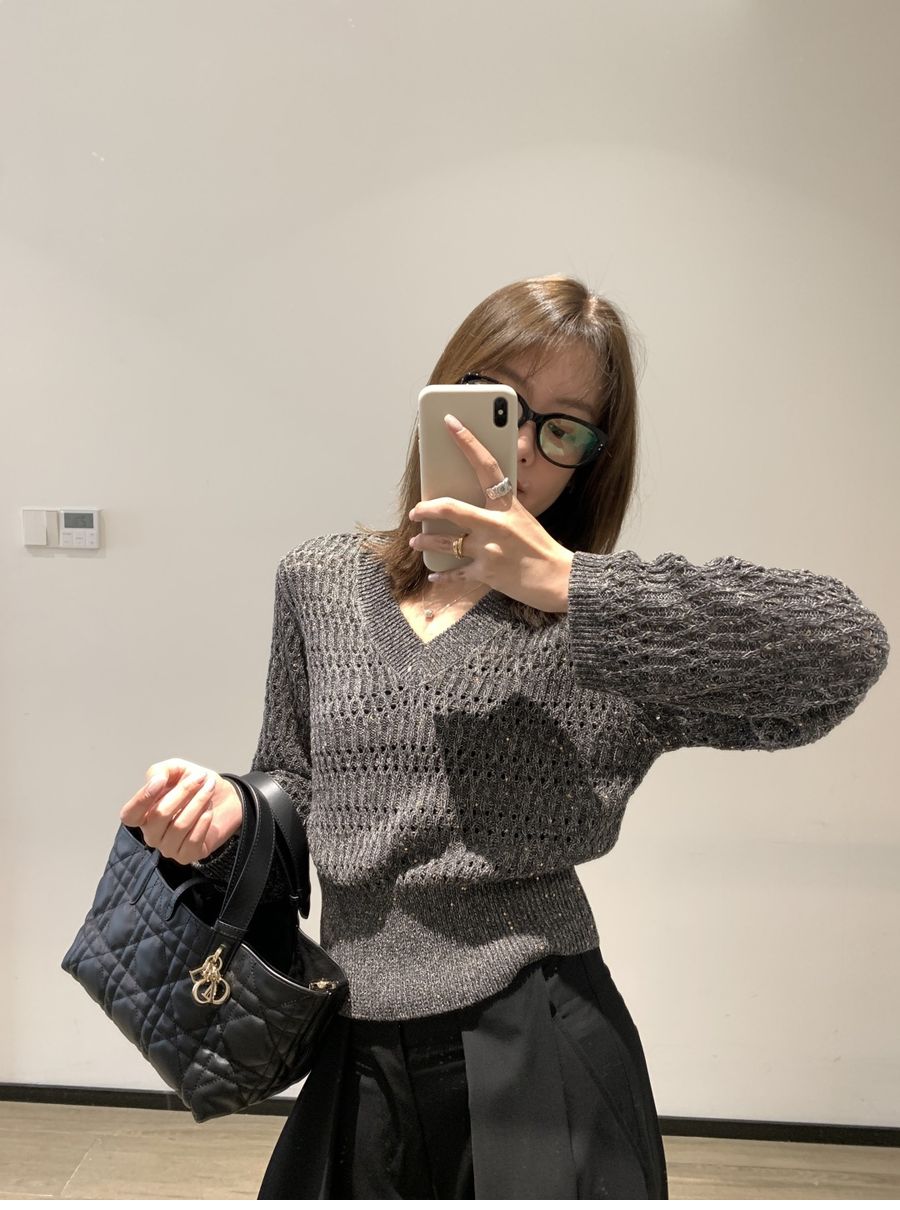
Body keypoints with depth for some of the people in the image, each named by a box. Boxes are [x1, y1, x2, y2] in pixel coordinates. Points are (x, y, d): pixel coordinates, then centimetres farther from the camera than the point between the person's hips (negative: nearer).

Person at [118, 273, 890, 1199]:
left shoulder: (603, 629, -10)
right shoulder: (319, 582, 1)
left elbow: (850, 648, -25)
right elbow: (295, 795, 10)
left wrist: (567, 584, -28)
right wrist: (230, 812, -13)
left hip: (536, 1071, -3)